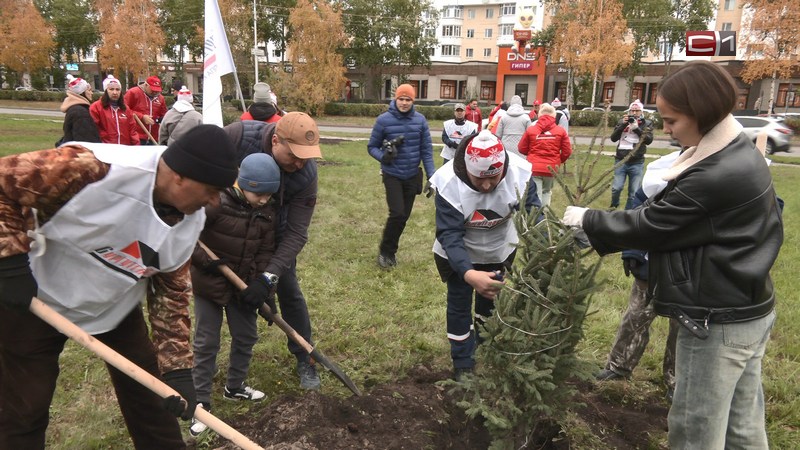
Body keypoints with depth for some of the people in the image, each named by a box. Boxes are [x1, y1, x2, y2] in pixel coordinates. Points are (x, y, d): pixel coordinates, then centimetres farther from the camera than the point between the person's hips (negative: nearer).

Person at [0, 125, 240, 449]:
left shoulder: (192, 218, -13)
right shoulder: (93, 169, -35)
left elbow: (171, 291, -4)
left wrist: (178, 370, -7)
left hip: (116, 306, 5)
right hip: (36, 299, -5)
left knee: (149, 391, 11)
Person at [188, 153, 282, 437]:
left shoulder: (267, 211, -5)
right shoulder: (215, 203, -23)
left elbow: (265, 252, -2)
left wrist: (260, 283, -11)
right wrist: (204, 261, -21)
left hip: (243, 285, 5)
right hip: (209, 283, -5)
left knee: (246, 336, 15)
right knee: (206, 343, 5)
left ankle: (234, 387, 37)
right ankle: (201, 402, 18)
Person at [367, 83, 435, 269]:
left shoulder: (420, 120, -4)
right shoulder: (384, 120, -10)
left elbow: (426, 149, -1)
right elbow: (372, 147, -1)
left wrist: (431, 176, -6)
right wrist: (382, 156, -22)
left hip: (412, 176, 3)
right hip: (392, 175, -3)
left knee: (404, 216, 10)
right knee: (397, 213, -14)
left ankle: (391, 250, 29)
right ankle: (385, 250, 8)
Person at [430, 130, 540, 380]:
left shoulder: (520, 174, -32)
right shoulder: (449, 183, -37)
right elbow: (449, 235, -38)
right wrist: (468, 273, -55)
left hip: (500, 248, 3)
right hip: (457, 253, -2)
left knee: (490, 297, 22)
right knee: (459, 305, 6)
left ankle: (483, 343, 50)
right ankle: (463, 364, 27)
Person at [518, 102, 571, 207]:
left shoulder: (530, 130, -1)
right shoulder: (561, 131, 0)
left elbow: (522, 149, 6)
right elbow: (567, 151, 1)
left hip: (534, 168, -1)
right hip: (551, 168, 1)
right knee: (546, 191, 22)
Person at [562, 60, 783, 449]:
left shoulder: (715, 176, -25)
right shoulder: (742, 155, 6)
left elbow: (647, 225, -16)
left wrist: (585, 220, -5)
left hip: (718, 319, -10)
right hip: (750, 310, 10)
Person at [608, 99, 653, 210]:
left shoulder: (647, 124, 3)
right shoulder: (622, 122, 6)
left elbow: (649, 140, -9)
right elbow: (613, 138, -2)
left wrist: (637, 128, -18)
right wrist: (623, 125, -14)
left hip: (637, 163, 0)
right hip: (620, 161, 1)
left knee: (634, 192, 2)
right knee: (617, 187, -2)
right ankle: (613, 206, 26)